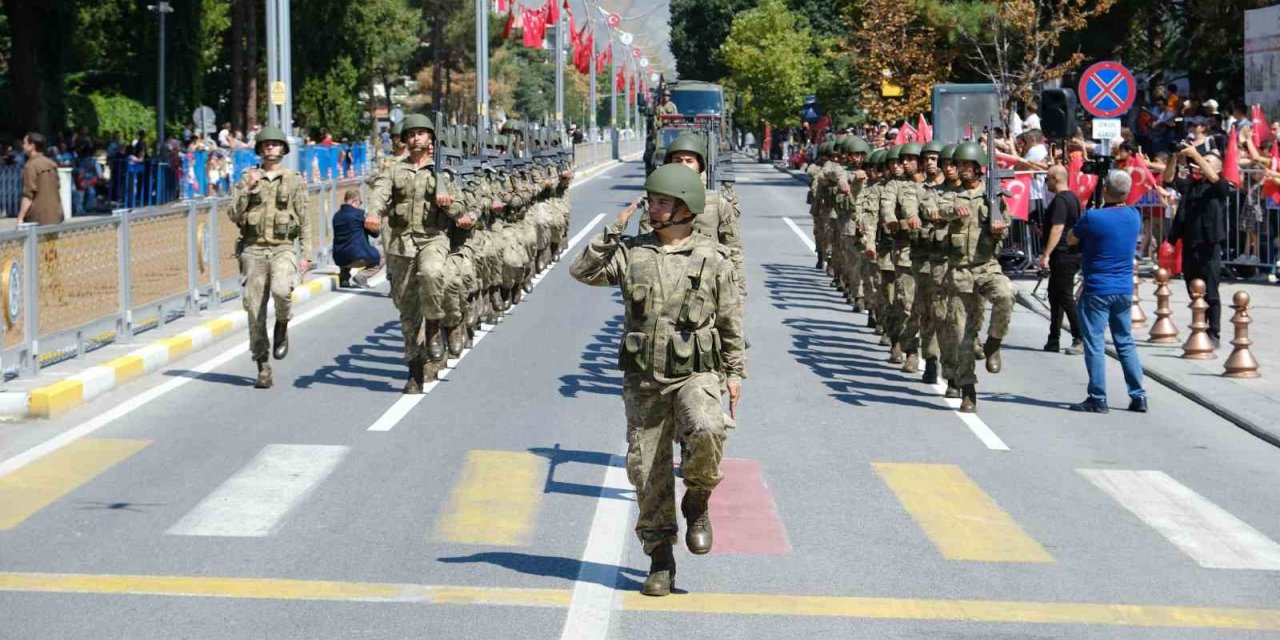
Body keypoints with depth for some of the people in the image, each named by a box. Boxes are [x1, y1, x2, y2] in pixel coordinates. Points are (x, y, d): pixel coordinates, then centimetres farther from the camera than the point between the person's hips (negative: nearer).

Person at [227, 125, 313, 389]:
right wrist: (247, 188, -11)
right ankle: (263, 368, 10)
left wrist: (306, 254, 0)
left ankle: (282, 327, 3)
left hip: (283, 248, -2)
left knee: (281, 290, -30)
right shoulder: (247, 179, 8)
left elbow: (305, 220, 6)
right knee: (255, 310, 0)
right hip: (253, 249, 2)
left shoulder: (294, 180, 6)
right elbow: (234, 215, 0)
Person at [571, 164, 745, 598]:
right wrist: (614, 231, -5)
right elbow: (583, 272, -2)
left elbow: (730, 320, 6)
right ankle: (660, 560, 16)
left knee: (706, 432, -32)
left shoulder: (712, 258, 1)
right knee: (647, 469, 3)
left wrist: (734, 372, 5)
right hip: (644, 379, 3)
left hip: (696, 375, -3)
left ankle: (696, 502, -2)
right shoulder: (631, 253, 6)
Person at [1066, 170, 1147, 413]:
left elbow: (1071, 240, -1)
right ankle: (1138, 396, 12)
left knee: (1094, 344, 0)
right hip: (1125, 290, 6)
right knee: (1126, 342, 13)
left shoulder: (1092, 218, -16)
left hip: (1097, 290, -6)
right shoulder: (1134, 216, 2)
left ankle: (1097, 399, 0)